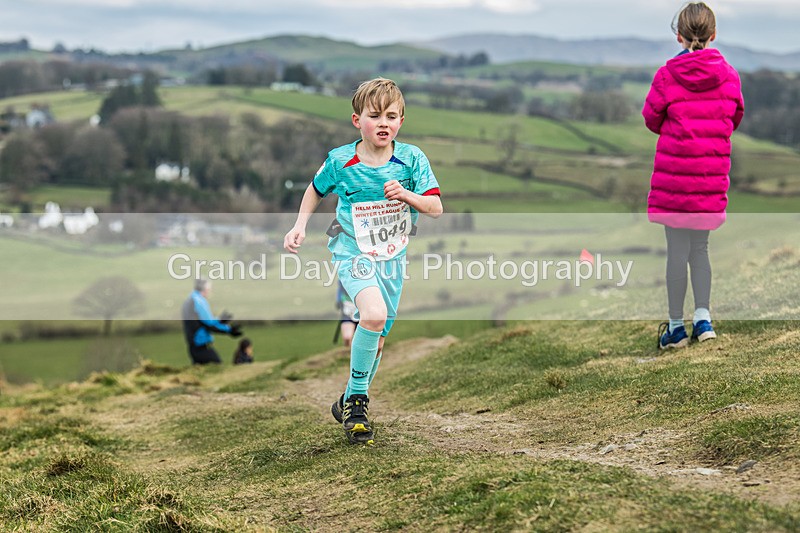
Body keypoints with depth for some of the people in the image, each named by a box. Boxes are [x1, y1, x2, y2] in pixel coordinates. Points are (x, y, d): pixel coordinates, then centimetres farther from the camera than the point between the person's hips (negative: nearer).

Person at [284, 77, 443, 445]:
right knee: (374, 314, -30)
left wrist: (407, 196, -27)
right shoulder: (340, 161, -10)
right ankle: (357, 397, -12)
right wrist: (300, 226, 0)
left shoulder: (412, 159, -8)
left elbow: (436, 208, -9)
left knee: (376, 340, 10)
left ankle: (349, 403, 34)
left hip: (392, 257, 3)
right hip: (352, 252, -3)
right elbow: (316, 189, 11)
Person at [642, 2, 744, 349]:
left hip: (675, 170, -3)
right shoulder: (727, 74, -2)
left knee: (678, 249, 3)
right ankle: (703, 318, 12)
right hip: (712, 171, 3)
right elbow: (735, 116, 11)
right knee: (700, 246, 17)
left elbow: (651, 118, 2)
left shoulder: (667, 75, -10)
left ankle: (676, 326, 10)